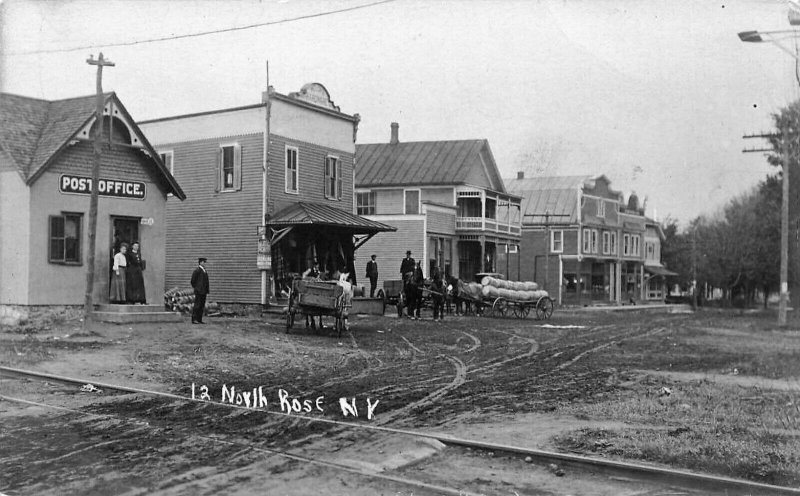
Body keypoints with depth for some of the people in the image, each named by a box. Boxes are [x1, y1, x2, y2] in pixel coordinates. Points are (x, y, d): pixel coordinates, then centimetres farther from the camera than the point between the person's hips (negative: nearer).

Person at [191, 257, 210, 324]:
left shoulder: (204, 271, 16)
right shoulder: (197, 270, -10)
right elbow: (193, 281, -10)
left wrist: (206, 290, 15)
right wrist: (196, 288, -4)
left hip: (203, 291, 8)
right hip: (199, 291, -8)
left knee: (202, 306, 8)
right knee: (197, 305, -8)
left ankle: (199, 319, 11)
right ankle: (194, 319, -6)